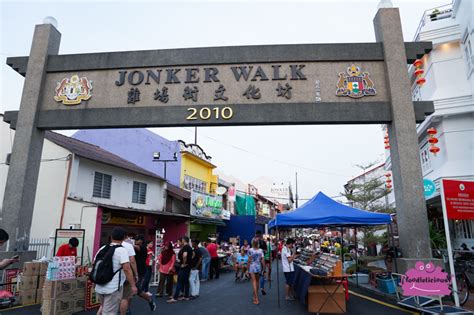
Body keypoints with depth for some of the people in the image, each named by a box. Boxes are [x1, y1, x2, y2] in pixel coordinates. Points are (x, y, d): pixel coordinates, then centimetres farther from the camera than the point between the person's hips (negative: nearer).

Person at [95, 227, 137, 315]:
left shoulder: (102, 248, 6)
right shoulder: (122, 250, -15)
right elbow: (126, 269, -22)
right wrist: (133, 285, -17)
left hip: (99, 287, 7)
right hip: (113, 288, -7)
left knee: (103, 307, 28)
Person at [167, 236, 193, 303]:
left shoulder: (185, 247, -16)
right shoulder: (190, 247, 13)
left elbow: (185, 255, -34)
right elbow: (191, 256, 25)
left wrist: (184, 263, -21)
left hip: (184, 267, -9)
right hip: (188, 266, 9)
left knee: (179, 282, -8)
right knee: (186, 281, 14)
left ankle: (175, 298, -6)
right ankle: (186, 296, 19)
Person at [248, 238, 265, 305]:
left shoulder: (250, 250, -11)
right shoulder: (261, 250, -3)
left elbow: (249, 260, -9)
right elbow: (262, 260, -3)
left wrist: (248, 268, 1)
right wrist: (264, 268, 5)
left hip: (252, 267, -3)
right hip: (259, 267, 3)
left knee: (254, 282, -2)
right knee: (257, 282, 19)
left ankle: (256, 300, -8)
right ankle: (255, 296, 33)